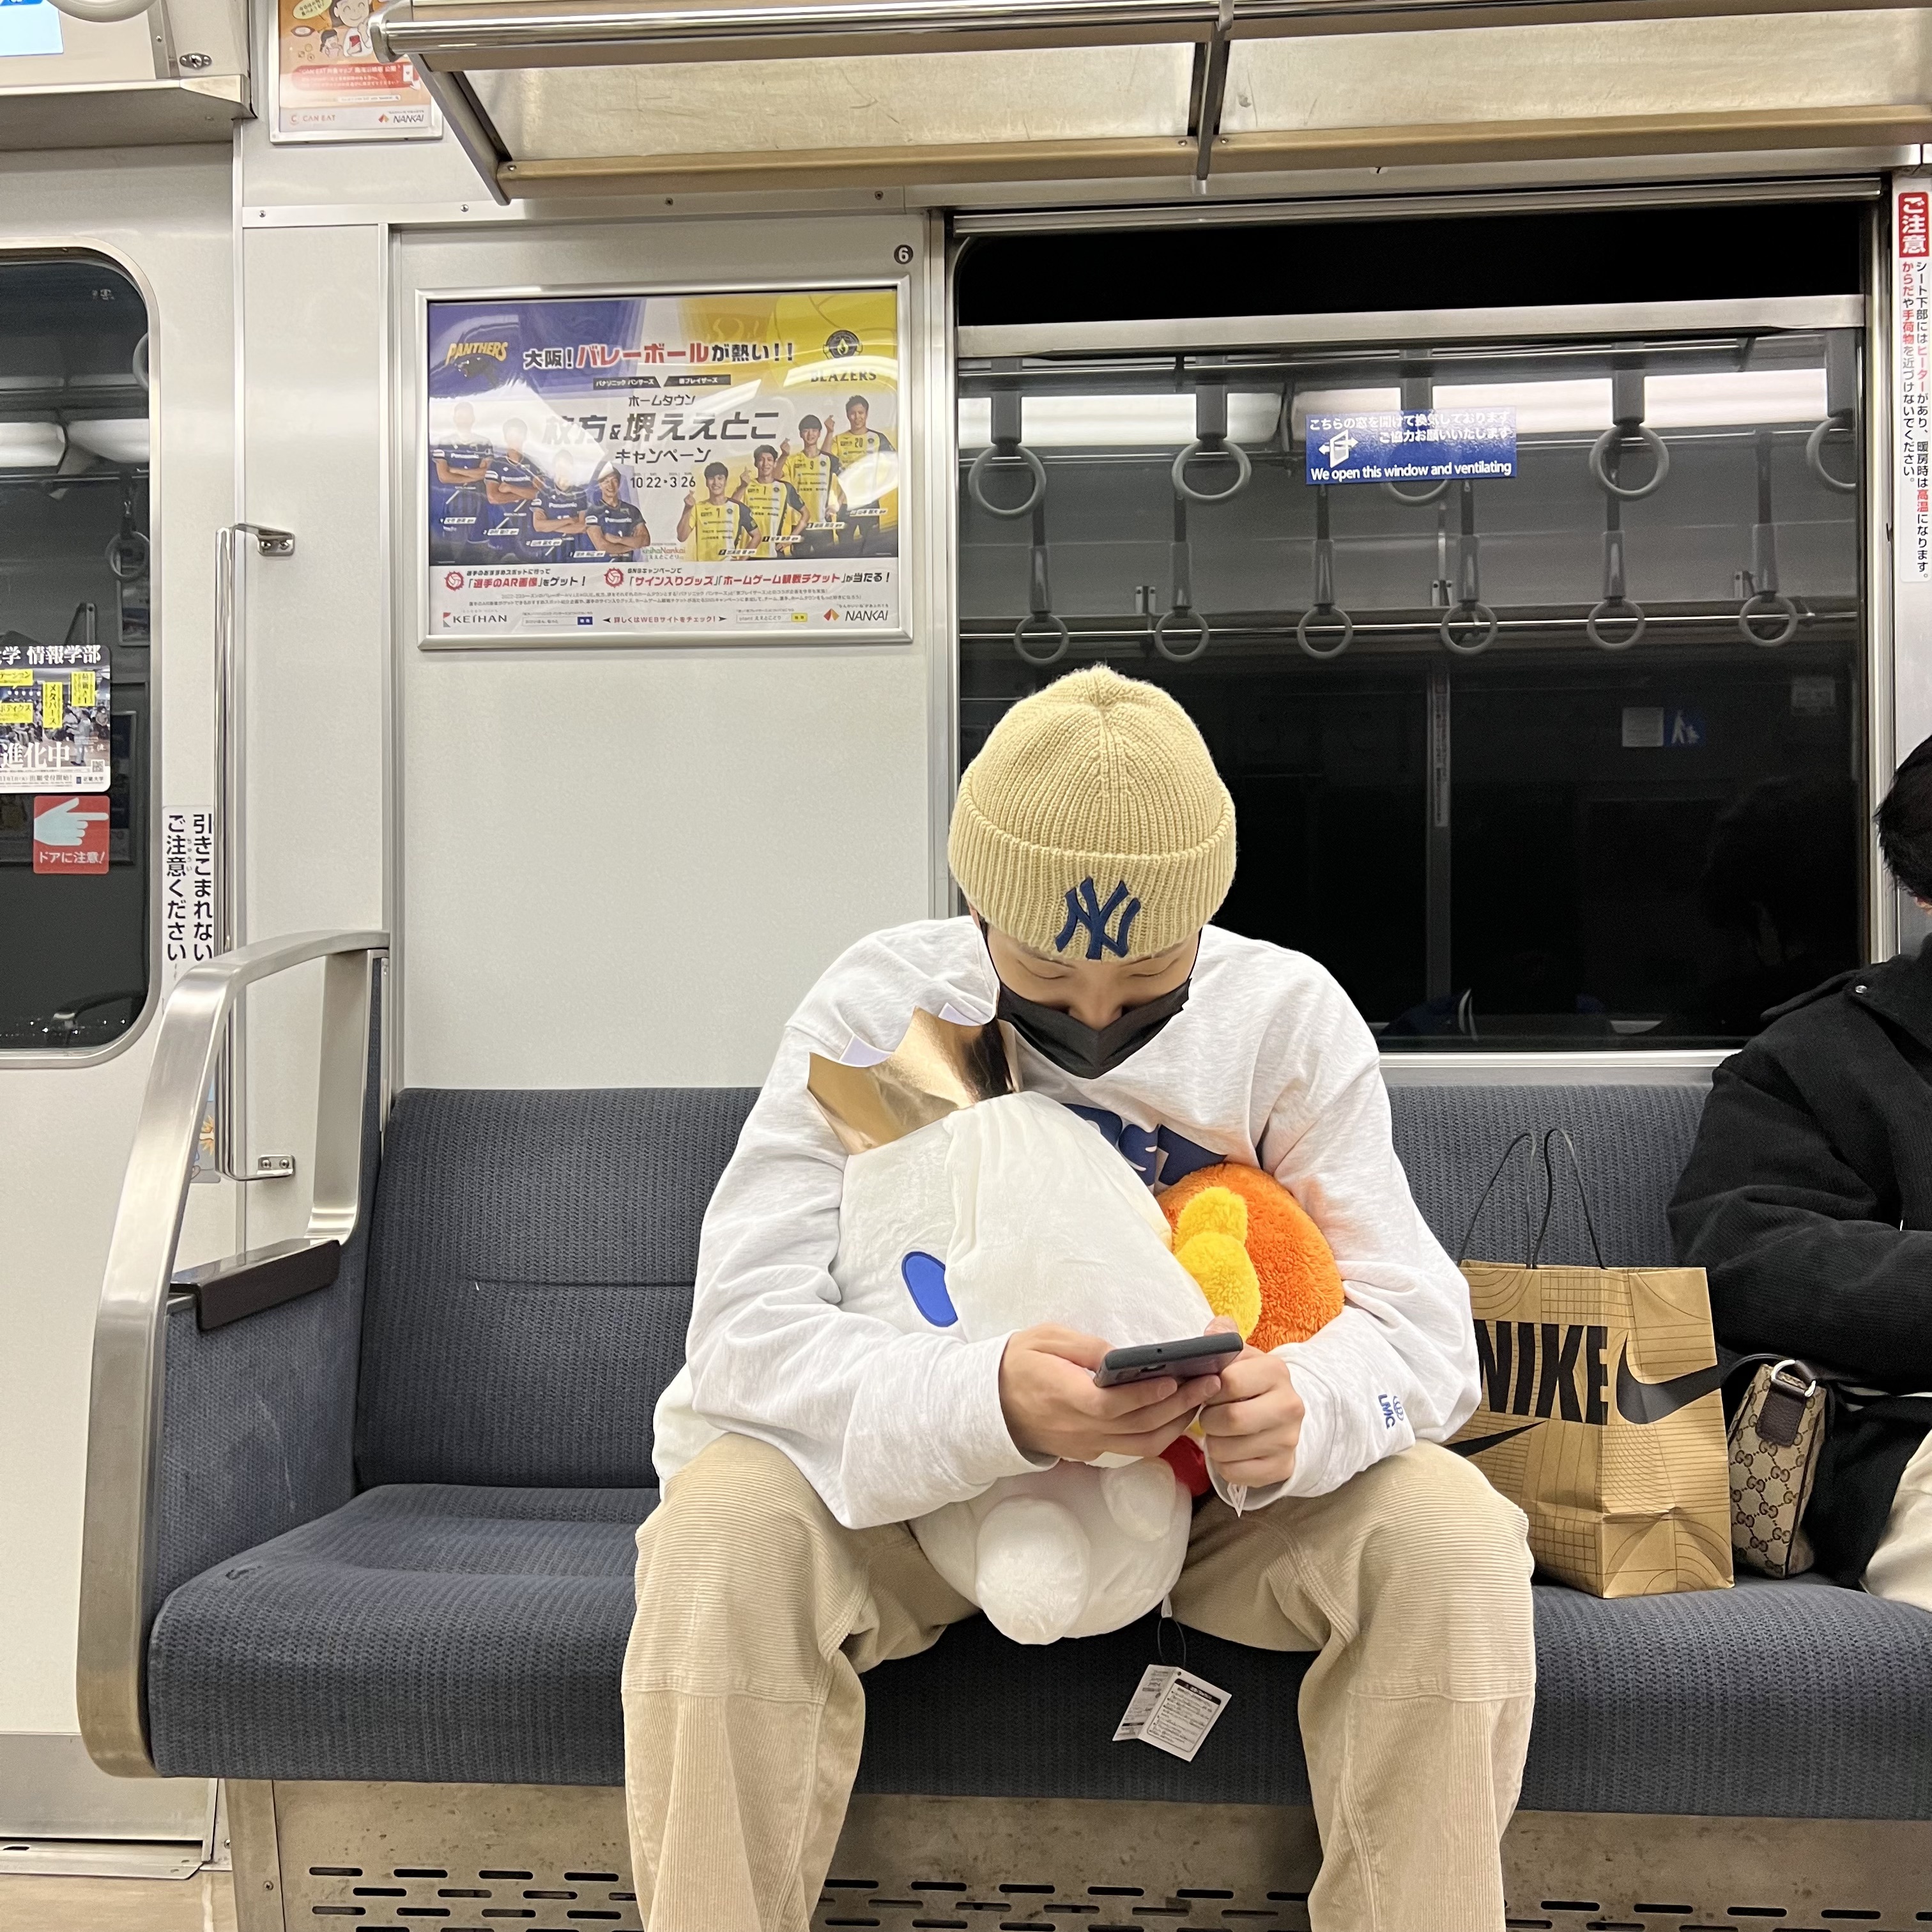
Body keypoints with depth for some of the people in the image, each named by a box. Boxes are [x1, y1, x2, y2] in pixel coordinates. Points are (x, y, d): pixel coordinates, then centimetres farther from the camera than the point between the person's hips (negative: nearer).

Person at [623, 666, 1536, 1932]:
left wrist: (1309, 1404, -39)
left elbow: (1422, 1326, -13)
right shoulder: (878, 1007, -16)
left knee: (1455, 1543, -26)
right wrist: (988, 1402, -44)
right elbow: (746, 1324, -24)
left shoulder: (1293, 1017, -11)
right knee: (720, 1534, -30)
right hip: (923, 1478, -1)